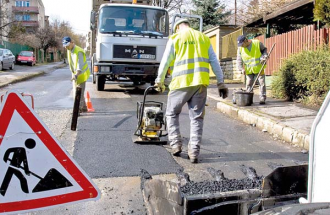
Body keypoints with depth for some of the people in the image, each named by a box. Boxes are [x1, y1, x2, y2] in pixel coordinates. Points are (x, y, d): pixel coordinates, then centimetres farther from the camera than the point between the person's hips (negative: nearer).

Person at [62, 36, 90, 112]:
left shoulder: (79, 51, -23)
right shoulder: (69, 50, 6)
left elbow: (80, 64, -31)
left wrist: (76, 75, -42)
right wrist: (73, 74, 15)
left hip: (81, 74, -9)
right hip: (75, 74, 10)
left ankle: (78, 109, -7)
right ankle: (84, 107, 27)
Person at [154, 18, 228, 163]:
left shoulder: (175, 38, 6)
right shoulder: (204, 38, 16)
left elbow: (165, 62, 3)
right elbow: (214, 62, 11)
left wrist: (159, 81, 15)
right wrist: (221, 83, 12)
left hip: (181, 82, -3)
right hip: (201, 82, 3)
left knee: (172, 113, 16)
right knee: (197, 117, 8)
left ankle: (176, 144, 10)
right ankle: (194, 152, 4)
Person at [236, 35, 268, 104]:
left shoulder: (257, 43, -9)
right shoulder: (240, 49, -4)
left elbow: (264, 49, 8)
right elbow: (239, 60, -2)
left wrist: (264, 55, -12)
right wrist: (241, 68, -16)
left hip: (259, 68, -2)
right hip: (249, 70, 2)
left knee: (261, 83, -1)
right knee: (249, 84, 1)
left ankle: (262, 98, 6)